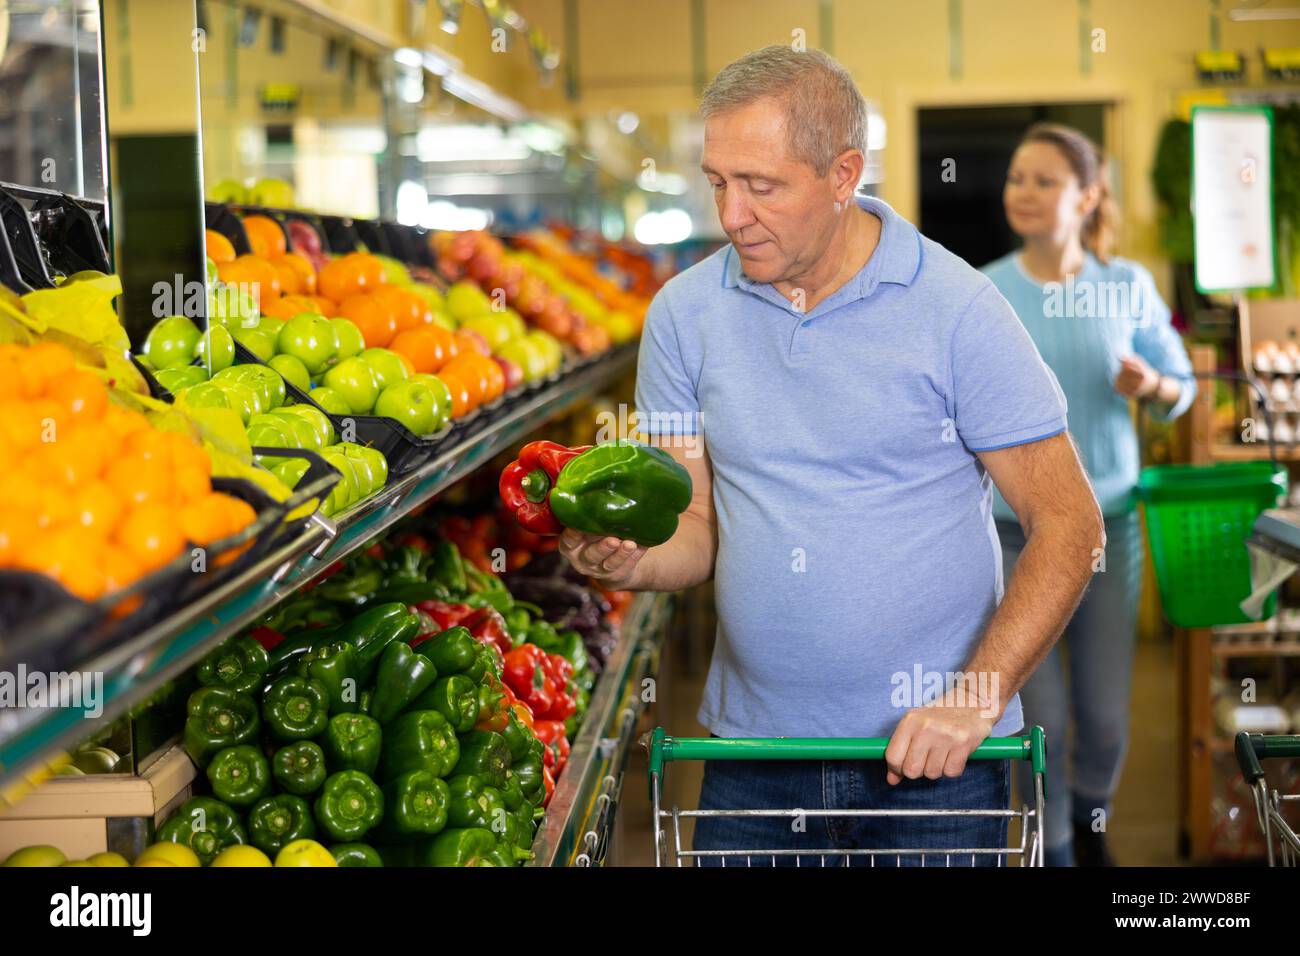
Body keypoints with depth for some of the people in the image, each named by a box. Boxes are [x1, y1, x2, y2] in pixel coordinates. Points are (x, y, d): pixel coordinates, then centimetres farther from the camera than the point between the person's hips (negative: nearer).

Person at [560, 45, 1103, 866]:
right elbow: (698, 529, 4)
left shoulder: (955, 307, -9)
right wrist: (634, 559, -19)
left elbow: (1069, 524, -8)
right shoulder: (683, 314, 1)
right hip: (753, 751, 3)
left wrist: (975, 701, -16)